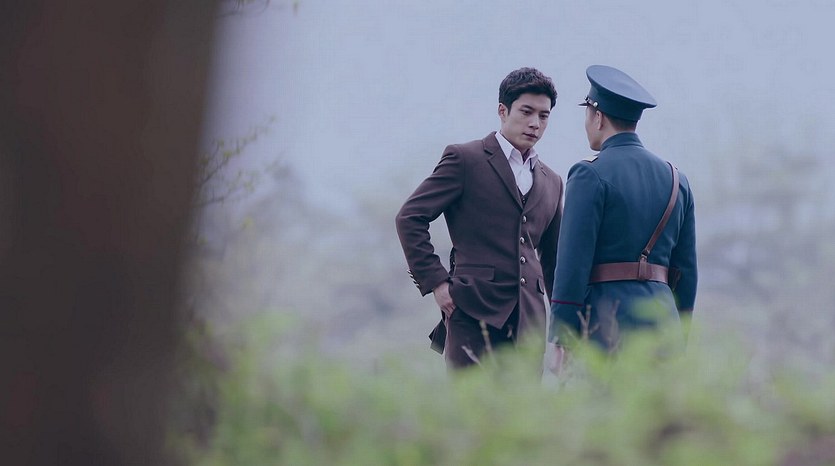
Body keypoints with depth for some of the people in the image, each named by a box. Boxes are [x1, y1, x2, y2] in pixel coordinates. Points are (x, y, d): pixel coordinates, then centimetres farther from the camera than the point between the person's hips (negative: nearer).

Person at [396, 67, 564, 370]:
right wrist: (435, 281, -8)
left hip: (529, 320, 5)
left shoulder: (551, 183, 19)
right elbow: (410, 217, -2)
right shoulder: (465, 159, 2)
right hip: (474, 313, -5)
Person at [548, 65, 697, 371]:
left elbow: (573, 262, -11)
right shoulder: (676, 179, 15)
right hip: (664, 316, 7)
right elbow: (687, 269, 16)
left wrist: (558, 339, -10)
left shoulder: (590, 175, -5)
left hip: (606, 325, -6)